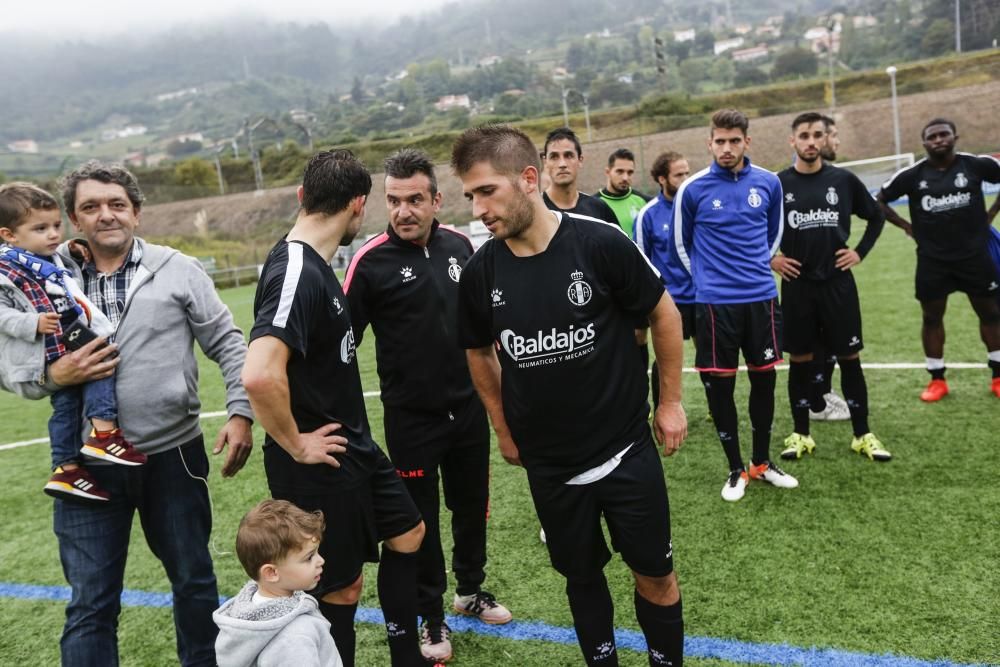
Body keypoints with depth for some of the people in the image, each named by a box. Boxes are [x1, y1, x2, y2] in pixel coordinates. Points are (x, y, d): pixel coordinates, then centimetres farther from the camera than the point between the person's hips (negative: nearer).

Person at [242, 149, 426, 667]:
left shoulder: (315, 264, 5)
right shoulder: (296, 273, -25)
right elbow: (260, 374, -39)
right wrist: (296, 445, -23)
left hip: (355, 446, 10)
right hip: (319, 465, -10)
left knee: (407, 533, 21)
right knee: (341, 587, 7)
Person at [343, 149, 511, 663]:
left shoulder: (459, 245, 0)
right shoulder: (372, 260, -14)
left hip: (469, 408, 5)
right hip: (411, 419, -4)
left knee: (472, 505, 19)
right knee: (421, 519, 9)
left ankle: (471, 590, 42)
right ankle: (432, 617, 29)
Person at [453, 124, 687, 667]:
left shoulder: (601, 242, -17)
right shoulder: (480, 272, -9)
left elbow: (664, 315, -2)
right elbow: (479, 352, 10)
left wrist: (670, 401, 2)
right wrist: (504, 430, 12)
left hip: (626, 451, -2)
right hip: (548, 466, 2)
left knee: (654, 576, 10)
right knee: (581, 576, 17)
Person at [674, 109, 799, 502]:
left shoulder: (768, 183, 3)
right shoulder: (693, 189, -5)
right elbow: (681, 243, 7)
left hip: (762, 298, 3)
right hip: (715, 303, -3)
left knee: (764, 378, 10)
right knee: (720, 384, 2)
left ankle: (762, 462, 26)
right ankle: (736, 469, 18)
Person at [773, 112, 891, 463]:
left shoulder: (844, 179, 2)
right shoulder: (778, 184, -2)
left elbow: (876, 217, 15)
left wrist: (860, 252, 5)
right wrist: (770, 259, 0)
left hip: (838, 282, 1)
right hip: (797, 286, -1)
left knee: (850, 358, 5)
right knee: (800, 360, 6)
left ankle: (863, 435, 15)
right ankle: (801, 435, 17)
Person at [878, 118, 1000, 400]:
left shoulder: (976, 164, -6)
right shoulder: (912, 175, -4)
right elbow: (879, 201, 5)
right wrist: (906, 226, -1)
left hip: (974, 255, 0)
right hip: (932, 260, 0)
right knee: (932, 318, 6)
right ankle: (937, 380, 19)